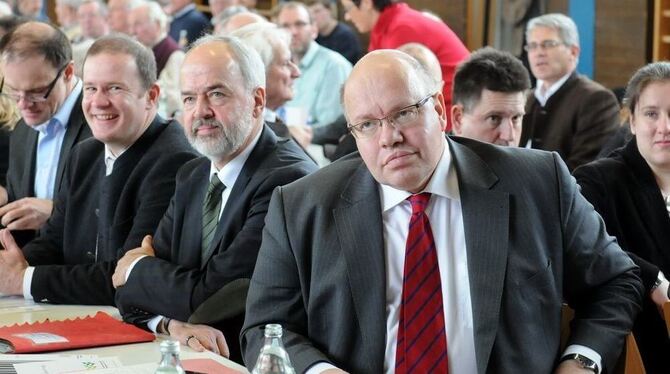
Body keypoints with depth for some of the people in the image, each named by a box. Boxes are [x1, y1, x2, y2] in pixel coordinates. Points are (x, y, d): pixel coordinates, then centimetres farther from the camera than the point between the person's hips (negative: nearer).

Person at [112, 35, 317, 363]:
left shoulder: (288, 180, -15)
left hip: (254, 361, -6)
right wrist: (170, 321, -14)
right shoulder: (192, 178, 10)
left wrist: (137, 271, -1)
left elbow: (210, 295, -17)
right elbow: (133, 298, 7)